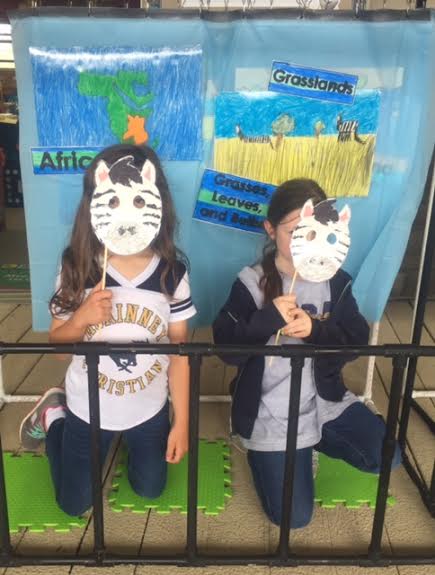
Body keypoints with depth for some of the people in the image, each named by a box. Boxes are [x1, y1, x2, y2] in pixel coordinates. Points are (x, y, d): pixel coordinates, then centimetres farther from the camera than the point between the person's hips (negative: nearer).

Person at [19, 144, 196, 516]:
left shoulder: (172, 272, -17)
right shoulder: (77, 268, -19)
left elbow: (179, 351, -10)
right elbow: (56, 343, -7)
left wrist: (182, 422, -7)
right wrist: (81, 317, -30)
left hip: (150, 409, 1)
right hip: (88, 408, -1)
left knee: (150, 491, 21)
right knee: (74, 505, 17)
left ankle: (129, 441, 47)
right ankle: (53, 415, 36)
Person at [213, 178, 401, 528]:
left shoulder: (335, 282, -5)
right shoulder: (251, 283, -13)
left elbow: (357, 343, -6)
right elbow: (226, 350, -15)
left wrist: (316, 330, -24)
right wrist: (267, 320, -30)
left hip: (325, 400, 4)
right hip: (271, 412, -3)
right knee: (294, 517, -1)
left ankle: (312, 442, 16)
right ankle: (263, 452, 26)